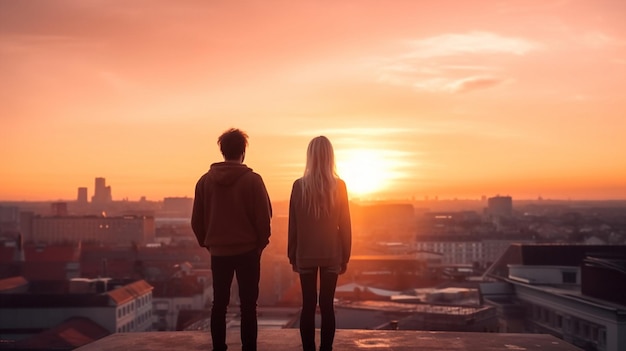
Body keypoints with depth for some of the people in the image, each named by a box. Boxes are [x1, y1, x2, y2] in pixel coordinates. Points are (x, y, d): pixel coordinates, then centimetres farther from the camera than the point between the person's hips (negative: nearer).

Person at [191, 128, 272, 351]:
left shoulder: (205, 180, -1)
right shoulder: (252, 180, -10)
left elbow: (196, 220, 2)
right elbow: (264, 217, -9)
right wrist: (260, 243, 6)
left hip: (218, 251, 3)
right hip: (247, 251, -3)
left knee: (219, 304, 12)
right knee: (248, 305, 3)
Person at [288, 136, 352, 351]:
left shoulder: (299, 185, -4)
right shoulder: (339, 186, -5)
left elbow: (293, 224, 0)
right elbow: (345, 224, -1)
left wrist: (292, 255, 8)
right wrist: (345, 256, 7)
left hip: (305, 254, 0)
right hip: (331, 254, 0)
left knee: (308, 305, 6)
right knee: (327, 305, 4)